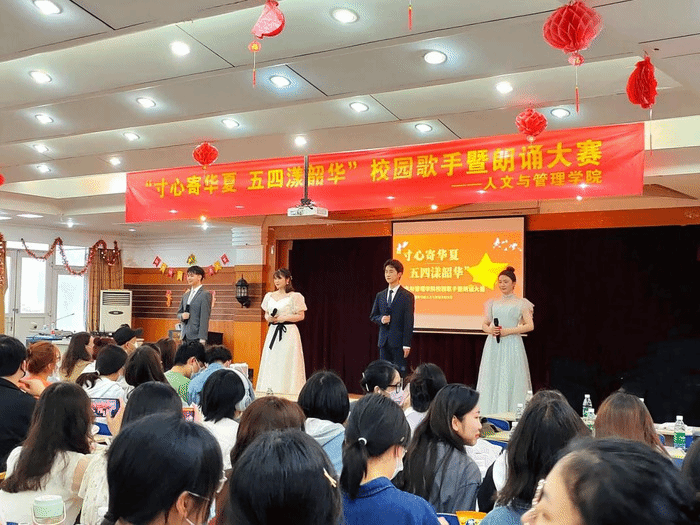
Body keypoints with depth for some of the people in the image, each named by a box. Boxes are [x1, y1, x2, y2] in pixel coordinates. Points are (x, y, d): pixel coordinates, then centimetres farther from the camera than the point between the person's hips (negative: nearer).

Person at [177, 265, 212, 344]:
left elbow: (204, 318, -11)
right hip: (185, 337, 7)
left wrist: (202, 339, -17)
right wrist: (182, 316, -2)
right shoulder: (186, 295, 17)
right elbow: (179, 313, 24)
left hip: (196, 337, -7)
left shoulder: (205, 294, -6)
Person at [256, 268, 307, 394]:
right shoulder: (269, 296, 14)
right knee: (270, 364, 3)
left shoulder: (294, 296, -3)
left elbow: (300, 316, -5)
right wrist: (269, 318, -3)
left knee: (286, 364, -7)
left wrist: (283, 318, -13)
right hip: (273, 332, 6)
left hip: (288, 333, -6)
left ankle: (286, 392, -2)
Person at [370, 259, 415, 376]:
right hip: (384, 341, 5)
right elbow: (373, 316, 19)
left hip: (398, 341, -5)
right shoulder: (380, 296, 12)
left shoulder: (407, 296, -3)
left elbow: (408, 322, -7)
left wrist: (406, 344, -12)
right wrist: (381, 319, -5)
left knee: (400, 373, -4)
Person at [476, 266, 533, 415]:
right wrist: (490, 330, -7)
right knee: (491, 380, 0)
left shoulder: (521, 303, 5)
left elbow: (530, 326, -4)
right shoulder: (493, 303, 16)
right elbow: (484, 324, 16)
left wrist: (508, 331, -12)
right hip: (493, 346, 4)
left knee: (510, 381, -7)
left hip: (511, 344, -4)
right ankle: (490, 415, 2)